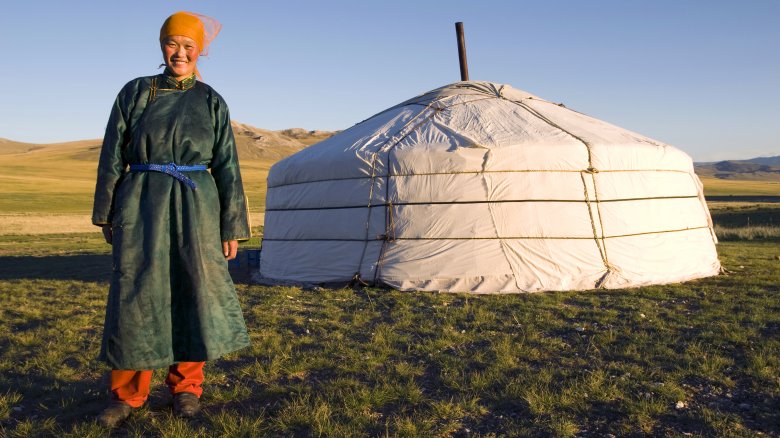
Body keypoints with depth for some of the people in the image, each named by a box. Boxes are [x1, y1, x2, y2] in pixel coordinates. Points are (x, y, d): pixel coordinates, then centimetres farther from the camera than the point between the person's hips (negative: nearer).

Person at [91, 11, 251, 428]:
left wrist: (231, 226, 0)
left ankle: (186, 386, 19)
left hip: (196, 206, 1)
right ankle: (127, 393, 15)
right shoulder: (135, 92, 5)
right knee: (137, 293, 1)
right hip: (143, 204, 0)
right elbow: (113, 156, 7)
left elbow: (227, 167, 4)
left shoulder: (212, 102, 6)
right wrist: (107, 214, 5)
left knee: (196, 291, 2)